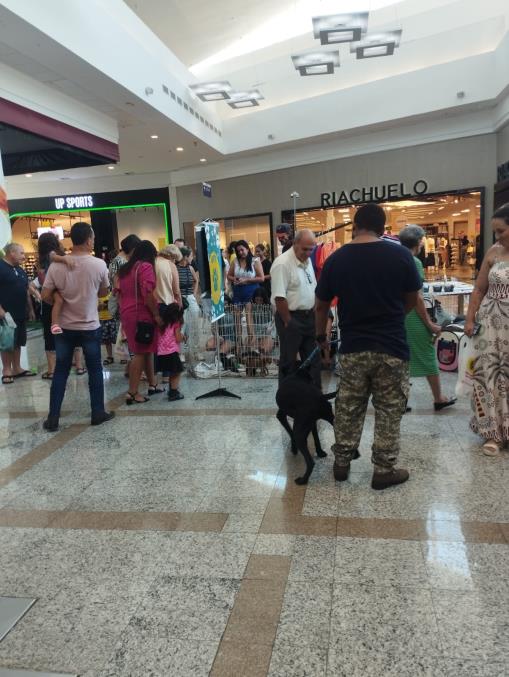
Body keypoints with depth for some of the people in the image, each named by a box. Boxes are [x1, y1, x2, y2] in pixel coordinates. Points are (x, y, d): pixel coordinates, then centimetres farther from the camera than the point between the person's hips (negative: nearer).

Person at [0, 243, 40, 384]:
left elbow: (27, 290, 21)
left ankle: (17, 368, 20)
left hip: (21, 313, 8)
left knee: (18, 342, 12)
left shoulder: (20, 270, 16)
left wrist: (30, 309, 17)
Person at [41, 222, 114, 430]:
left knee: (60, 372, 10)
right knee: (95, 371, 11)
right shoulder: (99, 264, -11)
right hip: (90, 327, -2)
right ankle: (98, 413, 18)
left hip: (64, 327, 2)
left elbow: (45, 296, -4)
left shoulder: (56, 265, -7)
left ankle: (53, 418, 14)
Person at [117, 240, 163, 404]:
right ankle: (132, 393, -6)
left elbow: (120, 293, 17)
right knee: (141, 353, -5)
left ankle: (152, 384, 25)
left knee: (146, 350, 17)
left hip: (127, 314, 8)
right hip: (142, 315, -8)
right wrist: (156, 314, -14)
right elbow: (147, 294, -18)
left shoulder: (125, 269, 17)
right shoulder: (146, 266, -8)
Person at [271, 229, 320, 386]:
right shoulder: (282, 263, -18)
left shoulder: (307, 261, 9)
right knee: (289, 361, 2)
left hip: (308, 317, 8)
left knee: (313, 358, 14)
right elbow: (279, 297, -22)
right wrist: (288, 322, -17)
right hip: (291, 318, -8)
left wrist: (313, 311, 10)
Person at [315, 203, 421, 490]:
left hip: (352, 348, 2)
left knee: (348, 408, 15)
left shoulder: (336, 259, -2)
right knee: (389, 411, 10)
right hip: (392, 347, -1)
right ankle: (384, 470, 18)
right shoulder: (401, 255, -6)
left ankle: (342, 461, 26)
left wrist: (321, 336, 22)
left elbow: (321, 305, 6)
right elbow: (412, 300, 5)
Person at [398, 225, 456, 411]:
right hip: (413, 319, -7)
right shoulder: (414, 262, -14)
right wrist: (429, 323, -11)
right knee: (428, 359, 8)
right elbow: (416, 297, -17)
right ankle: (439, 399, 22)